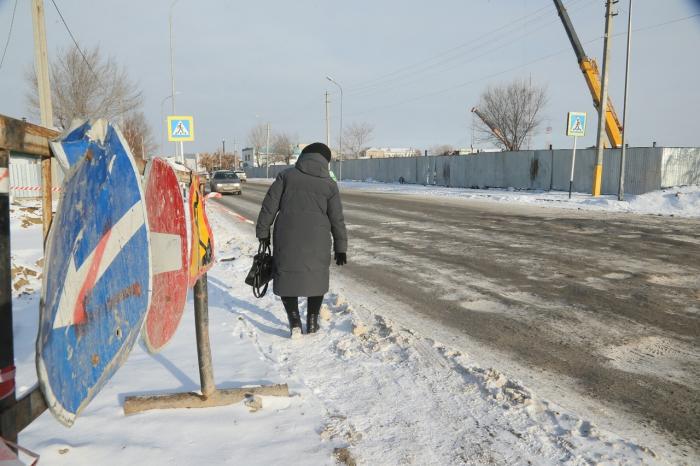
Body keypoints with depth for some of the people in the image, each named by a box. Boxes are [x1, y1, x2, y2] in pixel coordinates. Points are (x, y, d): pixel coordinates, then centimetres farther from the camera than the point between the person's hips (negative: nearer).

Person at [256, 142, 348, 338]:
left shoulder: (287, 175, 3)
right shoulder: (329, 184, 4)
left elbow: (270, 205, 0)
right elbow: (337, 219, 4)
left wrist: (263, 231, 8)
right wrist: (341, 248, 10)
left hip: (287, 239, -1)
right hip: (317, 241, 1)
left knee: (286, 277, 11)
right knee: (316, 278, 17)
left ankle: (295, 322, 0)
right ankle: (312, 322, 21)